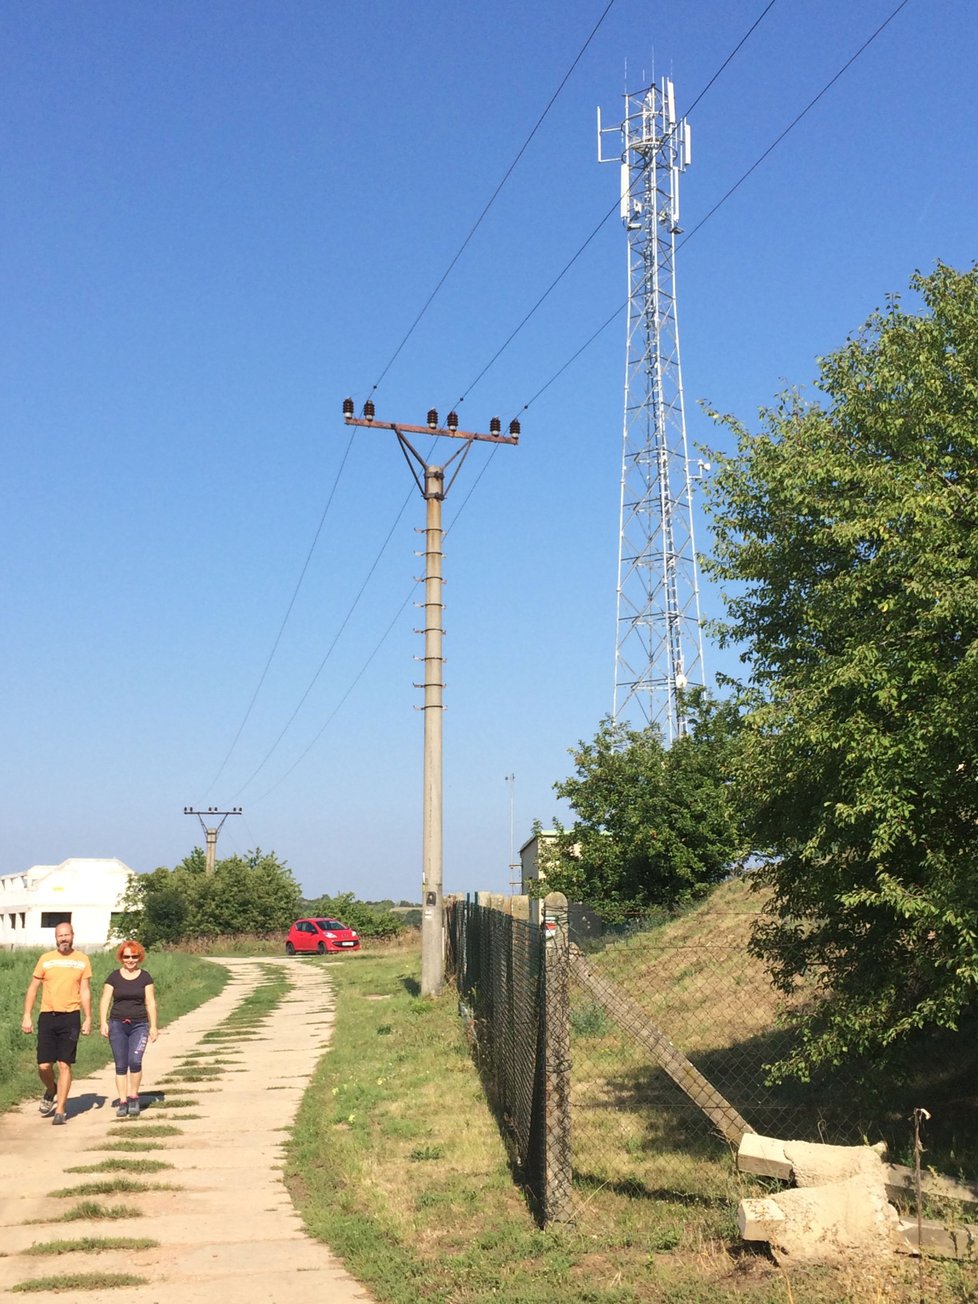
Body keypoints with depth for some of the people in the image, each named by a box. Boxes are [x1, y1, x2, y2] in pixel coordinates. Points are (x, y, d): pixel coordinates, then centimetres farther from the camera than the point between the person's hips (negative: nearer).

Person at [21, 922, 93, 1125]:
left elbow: (85, 991, 6)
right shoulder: (46, 959, 5)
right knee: (44, 1066, -1)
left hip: (70, 1017, -1)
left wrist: (88, 1019, 0)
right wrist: (27, 1016, 1)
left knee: (64, 1065, -3)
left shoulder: (82, 960, 4)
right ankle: (51, 1091, 31)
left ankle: (60, 1110, 6)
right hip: (47, 1016, 1)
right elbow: (33, 988, 8)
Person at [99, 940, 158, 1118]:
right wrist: (103, 1022, -10)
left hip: (139, 1025, -1)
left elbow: (150, 1003, 5)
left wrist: (153, 1026, 1)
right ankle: (122, 1102, 8)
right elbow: (105, 1001, 2)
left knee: (135, 1060, -17)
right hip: (117, 1024, 1)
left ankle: (133, 1097, 0)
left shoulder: (145, 976, 5)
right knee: (121, 1065, 1)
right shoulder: (114, 976, 5)